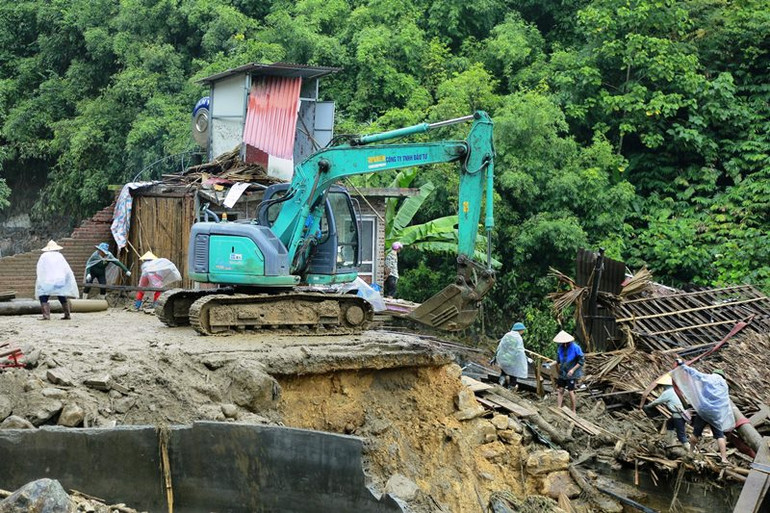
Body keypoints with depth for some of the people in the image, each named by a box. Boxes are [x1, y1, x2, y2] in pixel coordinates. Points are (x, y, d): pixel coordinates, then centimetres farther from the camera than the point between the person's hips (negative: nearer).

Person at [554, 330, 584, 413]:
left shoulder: (575, 348, -18)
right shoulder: (560, 347, 1)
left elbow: (581, 361, -14)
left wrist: (573, 370, -20)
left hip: (571, 374, -6)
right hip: (562, 373, 6)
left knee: (571, 392, -1)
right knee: (560, 390, 5)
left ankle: (574, 411, 13)